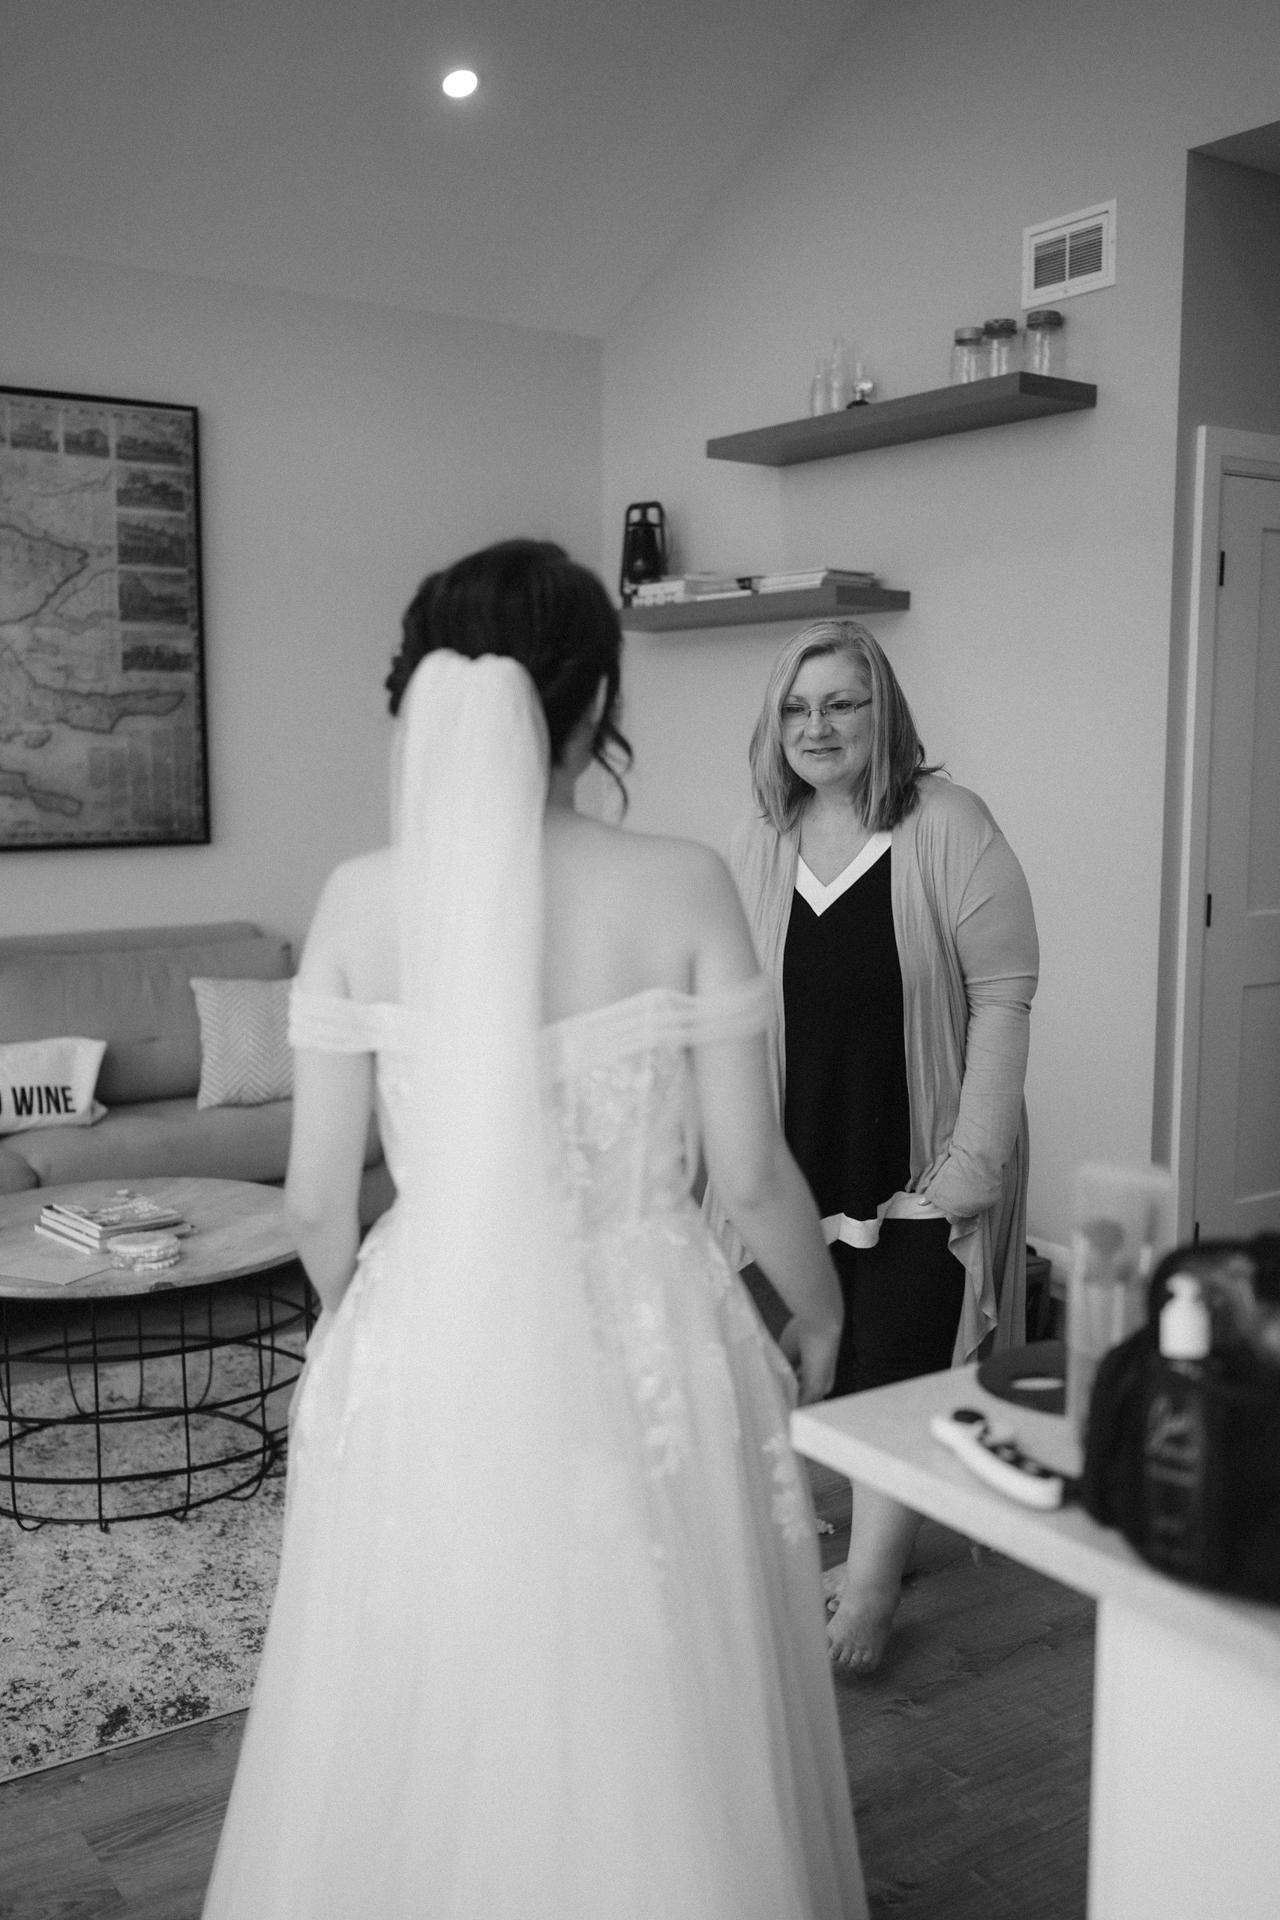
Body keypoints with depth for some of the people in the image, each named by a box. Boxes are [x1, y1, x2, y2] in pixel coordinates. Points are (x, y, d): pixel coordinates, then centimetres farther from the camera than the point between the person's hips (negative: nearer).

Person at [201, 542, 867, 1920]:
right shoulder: (681, 887, -12)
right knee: (648, 1740, 19)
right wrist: (820, 1308, 12)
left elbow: (317, 1197, -2)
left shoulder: (359, 899, -7)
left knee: (416, 1739, 20)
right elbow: (750, 1175, -8)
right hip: (638, 1350, -1)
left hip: (427, 1352, 2)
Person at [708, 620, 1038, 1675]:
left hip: (918, 1172, -5)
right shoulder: (757, 840, 5)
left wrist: (973, 1163, -16)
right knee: (816, 1372, 14)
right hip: (798, 1167, 5)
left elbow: (1002, 997, -13)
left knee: (897, 1380, 2)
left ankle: (869, 1597, 18)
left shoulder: (948, 826, -11)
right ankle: (861, 1548, 35)